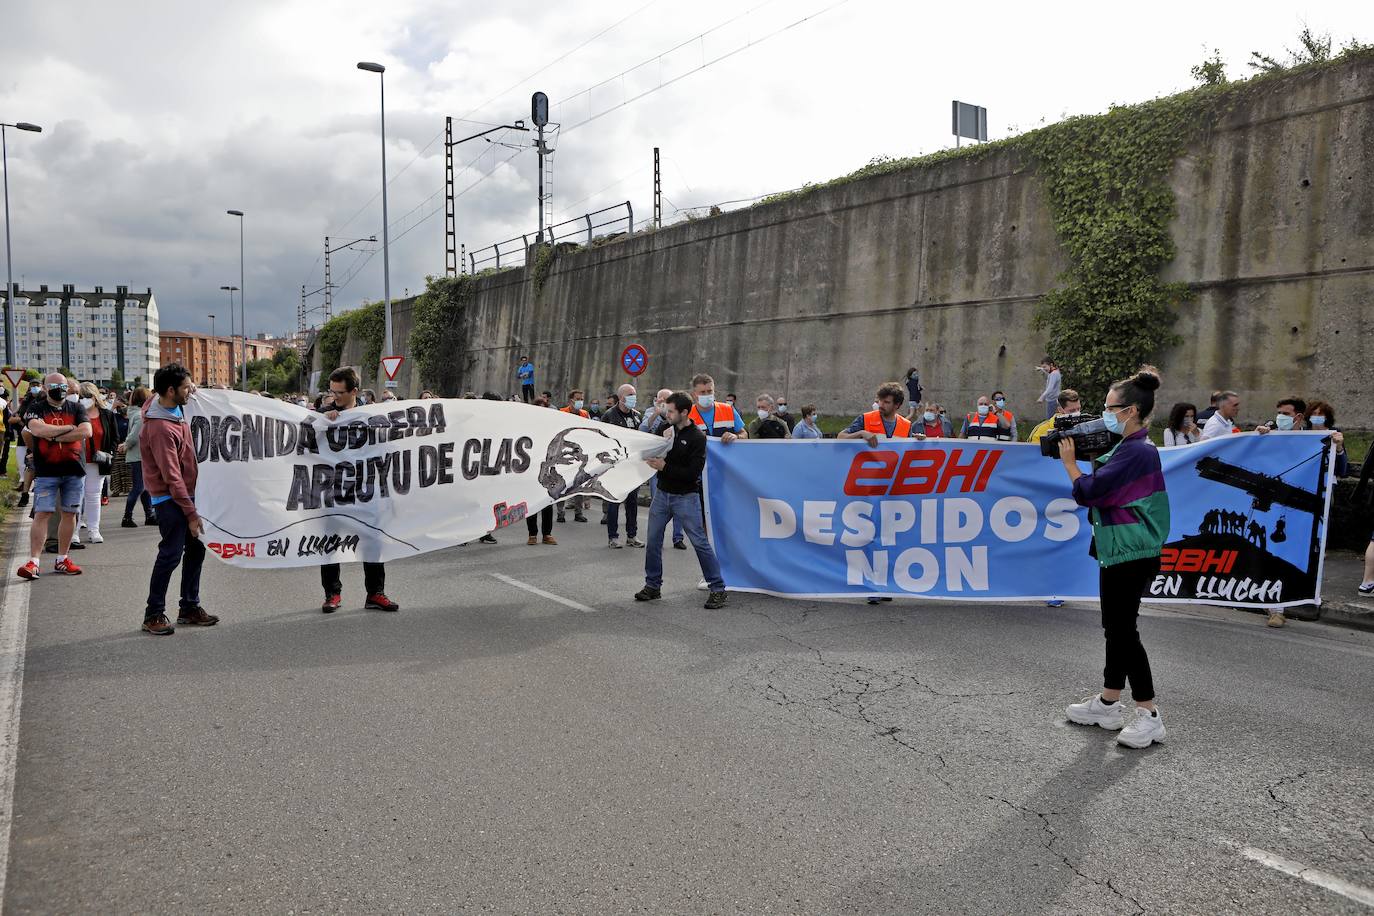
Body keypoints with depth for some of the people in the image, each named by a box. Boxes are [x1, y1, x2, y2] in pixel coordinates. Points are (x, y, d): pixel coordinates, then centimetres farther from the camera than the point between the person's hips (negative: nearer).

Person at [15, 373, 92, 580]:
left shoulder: (76, 408, 8)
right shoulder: (36, 408, 3)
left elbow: (86, 432, -8)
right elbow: (38, 430, -16)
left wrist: (54, 436, -10)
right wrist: (69, 428, -10)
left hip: (74, 470, 3)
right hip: (46, 471, -2)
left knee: (69, 513, 6)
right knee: (42, 514, -7)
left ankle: (62, 559, 15)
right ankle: (33, 562, -6)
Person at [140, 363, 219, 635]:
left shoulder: (174, 406, 1)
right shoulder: (160, 428, -25)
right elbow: (172, 477, -24)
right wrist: (191, 514, -22)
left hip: (187, 491, 9)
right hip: (170, 499, -9)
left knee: (195, 549, 12)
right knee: (171, 554, -6)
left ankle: (189, 608, 22)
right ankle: (153, 615, 5)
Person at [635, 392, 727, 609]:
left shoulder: (697, 437, -13)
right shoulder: (667, 428, 3)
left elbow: (693, 473, -19)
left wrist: (664, 466, -21)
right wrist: (652, 458, -2)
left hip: (686, 497, -6)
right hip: (662, 493, 6)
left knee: (700, 542, -6)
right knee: (653, 540, 8)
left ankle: (718, 589, 1)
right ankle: (652, 585, 22)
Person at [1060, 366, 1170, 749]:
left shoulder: (1137, 451, -19)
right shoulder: (1127, 448, 13)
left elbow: (1086, 492, -21)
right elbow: (1101, 486, 15)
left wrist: (1070, 461, -6)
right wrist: (1083, 457, 4)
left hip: (1132, 555, -10)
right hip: (1117, 550, 10)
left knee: (1122, 630, -5)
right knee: (1115, 627, 15)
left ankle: (1149, 716, 2)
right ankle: (1108, 704, 26)